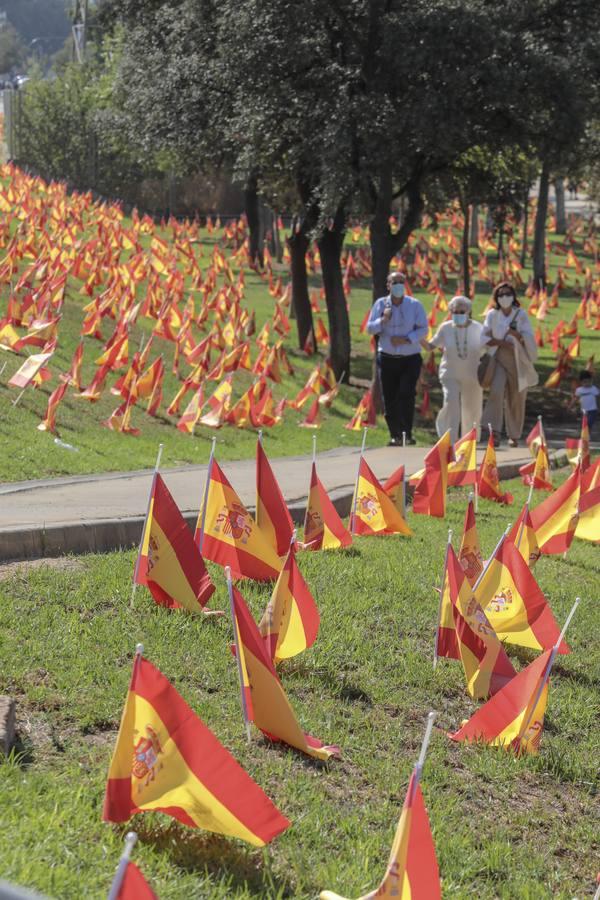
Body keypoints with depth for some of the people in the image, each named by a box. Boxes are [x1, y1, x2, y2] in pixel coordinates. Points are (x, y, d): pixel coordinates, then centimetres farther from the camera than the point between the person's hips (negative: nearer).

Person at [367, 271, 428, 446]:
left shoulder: (414, 305, -1)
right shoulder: (380, 304, 5)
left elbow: (423, 329, -4)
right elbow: (370, 329, 3)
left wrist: (406, 339, -18)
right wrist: (383, 320, -16)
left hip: (410, 359, -2)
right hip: (387, 359, 2)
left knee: (406, 394, -17)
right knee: (389, 398, 3)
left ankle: (407, 433, -8)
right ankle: (395, 435, 16)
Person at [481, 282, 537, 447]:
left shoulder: (521, 315, -1)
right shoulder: (492, 315, 3)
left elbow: (528, 339, -7)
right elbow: (485, 338, 0)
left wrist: (516, 335, -28)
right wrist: (502, 342, -15)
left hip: (517, 361, 0)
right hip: (498, 360, 0)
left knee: (516, 399, 5)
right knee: (496, 391, -23)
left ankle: (514, 435, 20)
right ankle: (495, 431, -25)